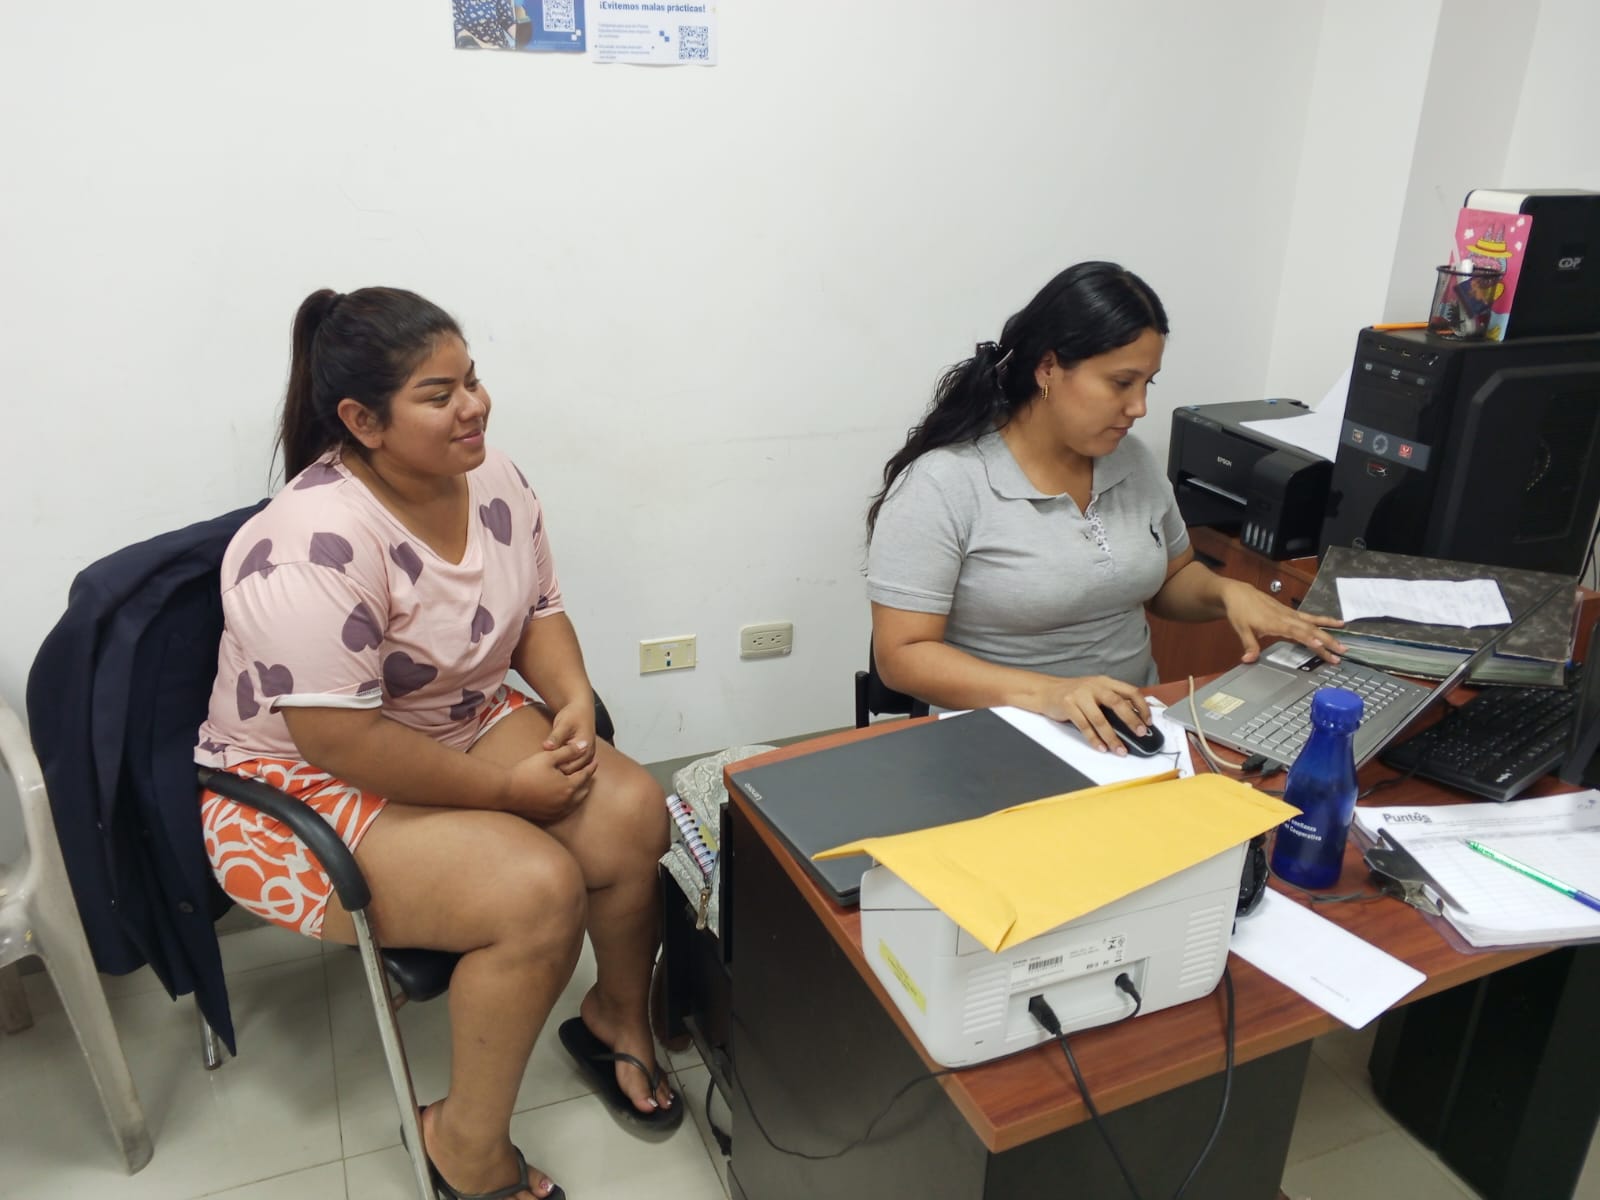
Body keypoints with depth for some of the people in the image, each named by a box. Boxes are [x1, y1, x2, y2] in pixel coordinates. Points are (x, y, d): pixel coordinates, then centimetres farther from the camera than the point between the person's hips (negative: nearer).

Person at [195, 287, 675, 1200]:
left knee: (633, 811, -13)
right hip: (309, 783, -7)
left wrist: (574, 702, -14)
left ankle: (619, 1015, 14)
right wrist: (506, 790, -22)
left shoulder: (492, 480, -5)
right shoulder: (319, 544, -29)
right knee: (538, 890, -26)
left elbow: (540, 611, 5)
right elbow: (339, 740, -29)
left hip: (464, 723, 7)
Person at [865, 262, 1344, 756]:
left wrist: (1228, 592, -2)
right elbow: (902, 655, -17)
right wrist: (1045, 693, -29)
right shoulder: (940, 484, -15)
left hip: (1135, 727, 6)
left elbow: (1172, 579, 21)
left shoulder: (1133, 460, 6)